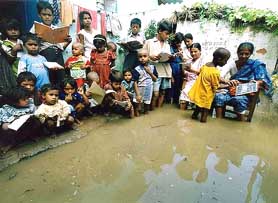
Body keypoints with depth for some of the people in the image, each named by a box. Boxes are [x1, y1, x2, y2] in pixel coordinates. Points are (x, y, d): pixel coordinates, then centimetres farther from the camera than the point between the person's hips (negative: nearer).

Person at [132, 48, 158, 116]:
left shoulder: (152, 67, -1)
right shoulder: (137, 69, -13)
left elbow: (155, 79, 1)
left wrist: (150, 72, -15)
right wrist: (137, 94, -18)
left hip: (149, 90, 4)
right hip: (140, 90, -4)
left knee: (147, 102, 17)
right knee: (138, 103, 2)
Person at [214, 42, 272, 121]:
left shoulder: (256, 64, -3)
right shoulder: (232, 64, 1)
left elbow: (263, 80, -12)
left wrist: (257, 83, -37)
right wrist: (227, 81, -37)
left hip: (247, 95, -2)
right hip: (232, 92, 2)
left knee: (239, 100, -36)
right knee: (218, 96, -29)